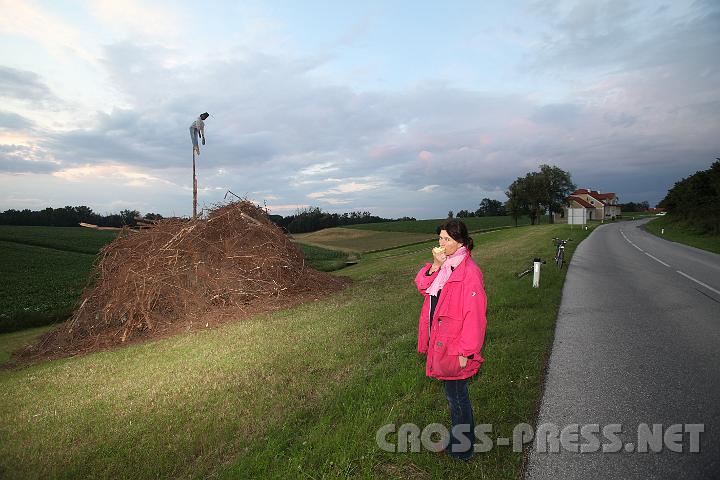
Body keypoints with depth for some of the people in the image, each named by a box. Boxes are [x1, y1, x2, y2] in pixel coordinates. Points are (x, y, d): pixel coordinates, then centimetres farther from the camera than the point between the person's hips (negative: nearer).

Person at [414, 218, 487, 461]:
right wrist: (435, 266, -15)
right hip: (441, 341, 8)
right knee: (453, 394, 23)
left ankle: (463, 449, 32)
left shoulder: (469, 272, -22)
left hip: (455, 346, -8)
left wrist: (465, 352, -20)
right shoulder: (444, 264, 4)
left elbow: (474, 315, -22)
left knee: (456, 396, 10)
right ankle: (460, 438, 43)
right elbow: (422, 286, 0)